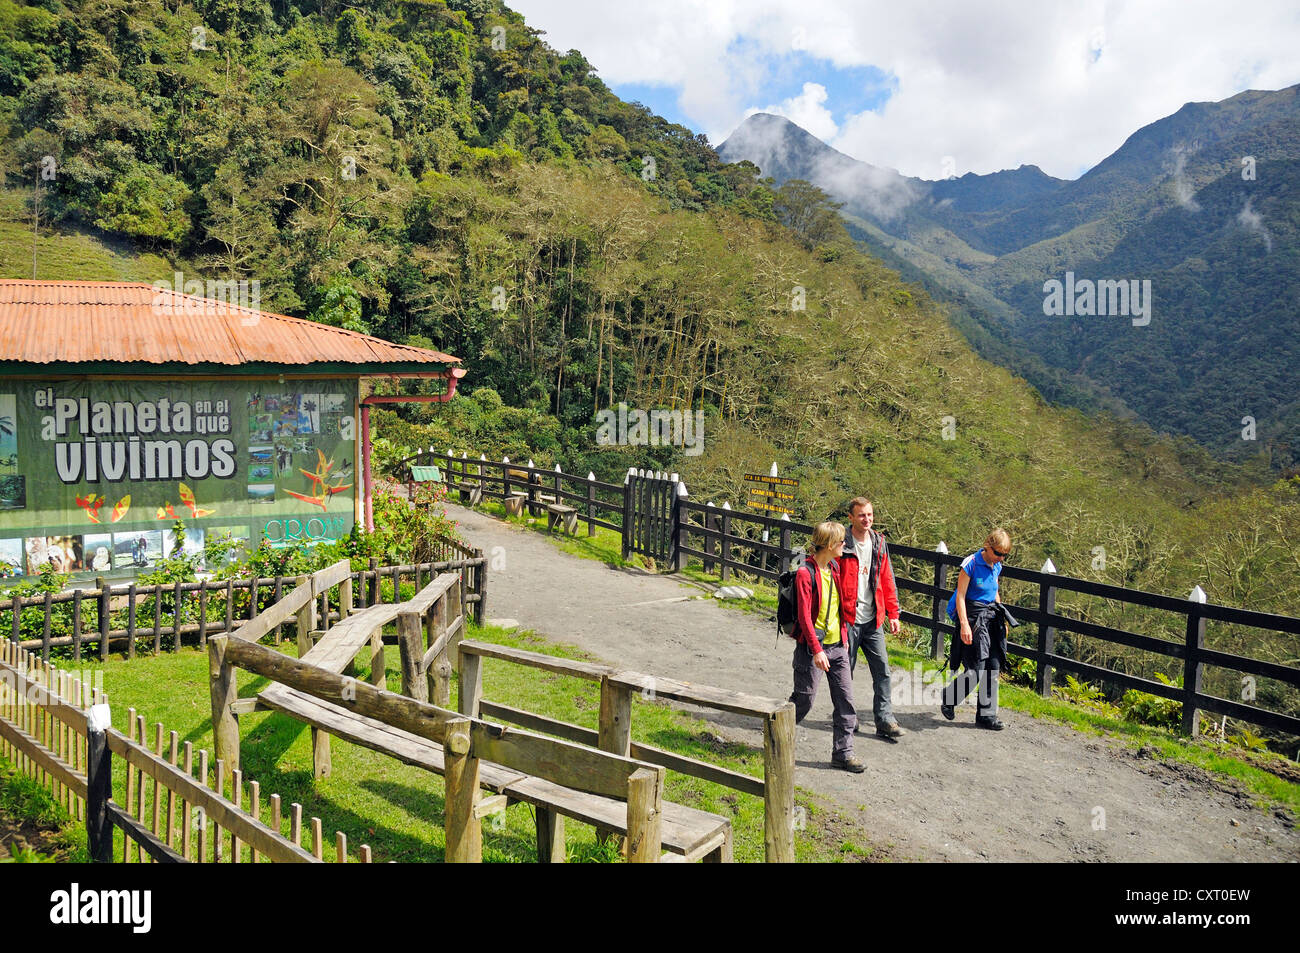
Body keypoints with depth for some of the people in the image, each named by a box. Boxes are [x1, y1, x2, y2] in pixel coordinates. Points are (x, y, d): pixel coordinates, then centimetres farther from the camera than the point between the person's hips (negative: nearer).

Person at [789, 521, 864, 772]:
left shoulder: (835, 568, 8)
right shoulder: (806, 574, -17)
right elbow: (804, 615, -20)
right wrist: (816, 650, -23)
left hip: (837, 646, 7)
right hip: (813, 647, -7)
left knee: (846, 700, 5)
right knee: (803, 699, 5)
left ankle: (843, 752, 15)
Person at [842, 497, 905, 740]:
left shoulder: (879, 543, 7)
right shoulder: (841, 545, -10)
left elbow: (887, 581, 12)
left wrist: (893, 614, 10)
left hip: (873, 620, 5)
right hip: (847, 620, -4)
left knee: (882, 670, 3)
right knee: (845, 671, 8)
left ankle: (884, 720, 10)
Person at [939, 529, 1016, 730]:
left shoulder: (996, 567, 9)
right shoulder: (971, 563, -13)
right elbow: (960, 596, -15)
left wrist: (1002, 618, 24)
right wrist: (964, 624, -22)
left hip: (990, 617, 7)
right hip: (972, 616, -7)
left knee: (993, 667, 4)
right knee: (976, 670, -9)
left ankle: (986, 715, 14)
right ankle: (948, 697, 16)